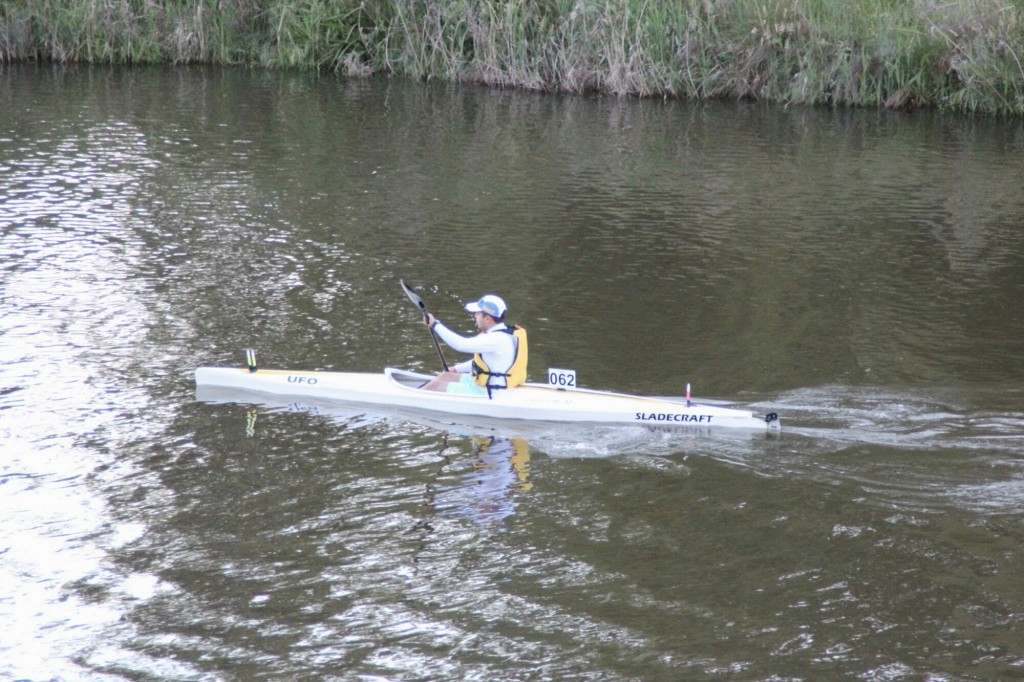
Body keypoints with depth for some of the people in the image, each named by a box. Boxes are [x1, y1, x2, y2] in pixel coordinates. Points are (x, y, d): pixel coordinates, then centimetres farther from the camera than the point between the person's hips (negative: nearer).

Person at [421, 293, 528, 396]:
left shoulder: (498, 339, -26)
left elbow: (461, 344, -29)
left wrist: (435, 324, -21)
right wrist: (456, 369, 22)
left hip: (487, 394, -10)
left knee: (436, 385, -4)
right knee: (446, 376, 17)